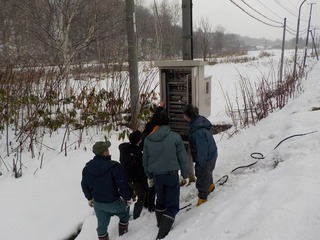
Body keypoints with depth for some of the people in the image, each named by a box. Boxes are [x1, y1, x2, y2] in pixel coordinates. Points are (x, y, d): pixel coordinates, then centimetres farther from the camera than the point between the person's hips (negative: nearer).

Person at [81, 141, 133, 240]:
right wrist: (128, 198, -5)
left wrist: (89, 198, 21)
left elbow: (84, 185, 6)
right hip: (113, 202, -4)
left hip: (97, 203, 5)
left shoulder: (87, 167, -7)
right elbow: (123, 185, -21)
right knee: (124, 215, 24)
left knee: (102, 224, 20)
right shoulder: (114, 166, -27)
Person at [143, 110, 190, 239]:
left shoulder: (148, 139, -3)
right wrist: (185, 174, 7)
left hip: (156, 175, 4)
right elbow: (183, 157, -8)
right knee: (172, 204, 6)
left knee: (160, 200, 25)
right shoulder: (174, 136, -13)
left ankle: (161, 224, 42)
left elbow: (145, 160, 7)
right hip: (172, 174, -4)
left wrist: (149, 176, 21)